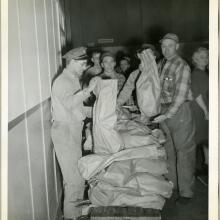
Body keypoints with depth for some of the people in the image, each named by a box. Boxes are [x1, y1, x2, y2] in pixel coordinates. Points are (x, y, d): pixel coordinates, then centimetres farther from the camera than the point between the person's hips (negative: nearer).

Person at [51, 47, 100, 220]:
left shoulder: (73, 80, 16)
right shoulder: (62, 82, -14)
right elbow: (69, 103, -33)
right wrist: (89, 89, -36)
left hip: (74, 131, 10)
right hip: (65, 132, -10)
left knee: (74, 173, 18)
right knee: (75, 177, -4)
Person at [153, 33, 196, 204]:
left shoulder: (182, 66, -11)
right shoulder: (160, 65, 12)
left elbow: (181, 94, -18)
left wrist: (168, 114, -25)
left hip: (180, 110, -7)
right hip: (164, 111, 7)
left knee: (184, 151, 0)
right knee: (168, 150, 14)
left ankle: (186, 192, 9)